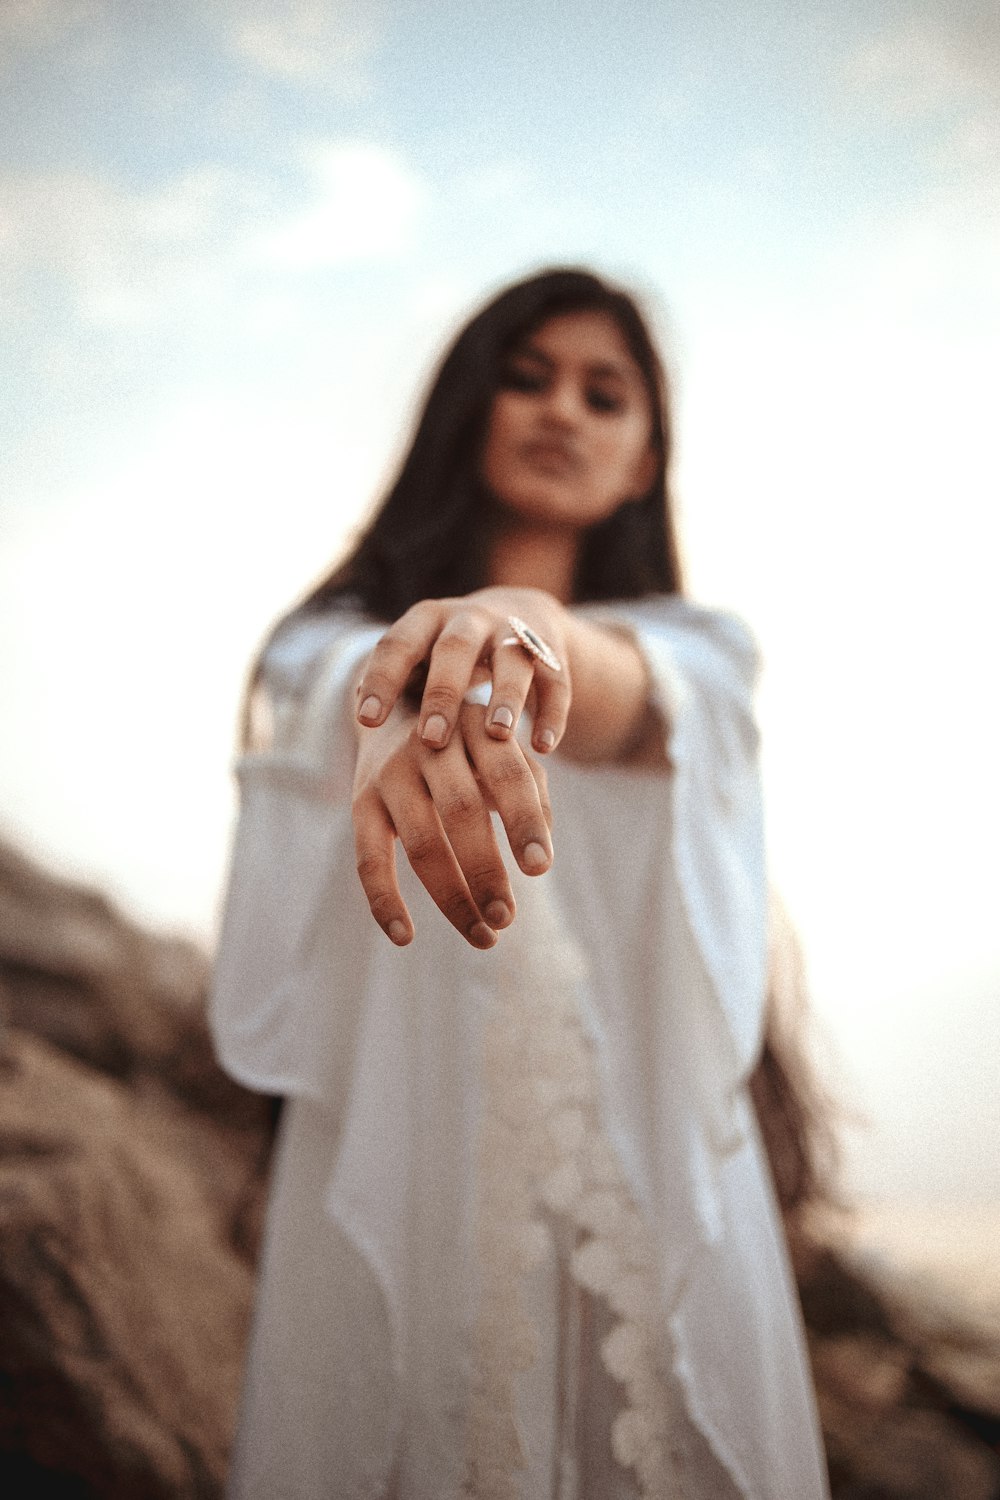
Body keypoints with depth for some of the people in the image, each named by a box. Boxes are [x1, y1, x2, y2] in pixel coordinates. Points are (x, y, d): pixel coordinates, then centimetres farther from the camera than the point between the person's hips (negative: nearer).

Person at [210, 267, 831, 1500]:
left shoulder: (694, 651, 14)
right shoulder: (340, 649, 10)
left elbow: (642, 703, -10)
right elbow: (368, 688, -14)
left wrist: (534, 629, -34)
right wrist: (420, 699, -39)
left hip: (655, 1197, 2)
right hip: (395, 1183, -1)